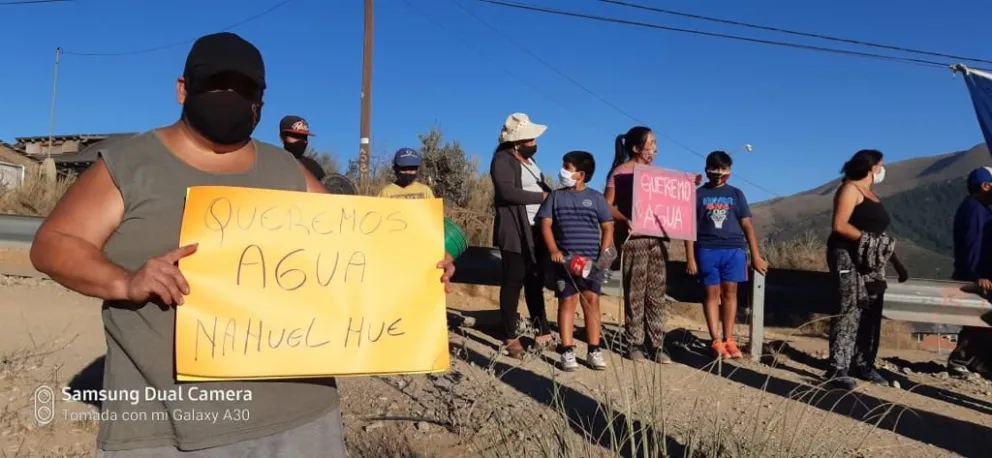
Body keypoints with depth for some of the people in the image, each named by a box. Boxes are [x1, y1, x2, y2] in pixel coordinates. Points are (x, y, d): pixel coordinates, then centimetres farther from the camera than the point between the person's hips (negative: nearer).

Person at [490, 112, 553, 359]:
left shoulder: (529, 160, 17)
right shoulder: (502, 160, -10)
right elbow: (507, 193, -23)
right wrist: (542, 197, -18)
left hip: (536, 232, 8)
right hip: (515, 233, -8)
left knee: (535, 283, 13)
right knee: (513, 284, -2)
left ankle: (543, 332, 20)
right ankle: (511, 338, 4)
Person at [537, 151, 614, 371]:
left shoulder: (596, 198, 4)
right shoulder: (556, 196, 7)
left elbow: (607, 227, 4)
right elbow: (546, 224, 2)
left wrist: (603, 255, -7)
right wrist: (553, 249, -13)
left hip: (591, 260, 0)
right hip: (565, 260, 0)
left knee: (592, 301, 1)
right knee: (567, 301, 0)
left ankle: (594, 350, 7)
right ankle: (567, 351, 3)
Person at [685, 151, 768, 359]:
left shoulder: (736, 194, 12)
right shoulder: (698, 195, 7)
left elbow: (747, 226, 11)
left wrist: (756, 256, 7)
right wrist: (690, 258, -3)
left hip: (734, 250, 2)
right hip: (707, 250, -2)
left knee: (730, 292, 3)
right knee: (712, 293, 1)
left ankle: (728, 340, 10)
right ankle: (716, 341, 4)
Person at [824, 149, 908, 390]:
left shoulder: (872, 194, 21)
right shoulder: (850, 189, -5)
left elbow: (881, 234, 22)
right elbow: (839, 225, -17)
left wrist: (897, 264, 20)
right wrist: (868, 241, -20)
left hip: (871, 263, 9)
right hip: (849, 258, -9)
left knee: (870, 314, 8)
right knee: (850, 311, -13)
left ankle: (862, 364, 16)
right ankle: (837, 368, -12)